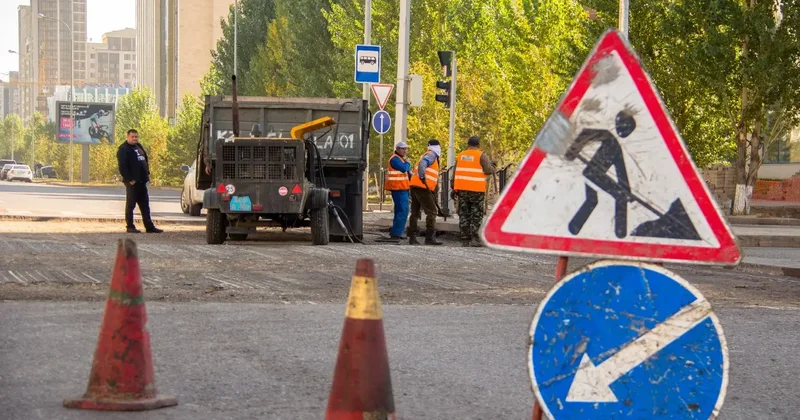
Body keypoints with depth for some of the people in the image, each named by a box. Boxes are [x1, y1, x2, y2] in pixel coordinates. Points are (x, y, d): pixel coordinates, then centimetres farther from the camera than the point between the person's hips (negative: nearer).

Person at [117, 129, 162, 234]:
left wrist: (147, 174, 15)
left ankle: (149, 226, 11)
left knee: (145, 205, 9)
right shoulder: (123, 149, -9)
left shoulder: (139, 147, 18)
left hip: (141, 182, 8)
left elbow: (145, 161, 26)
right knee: (130, 204, -2)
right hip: (132, 182, -8)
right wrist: (129, 179, -20)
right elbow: (122, 167, -17)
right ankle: (130, 227, 2)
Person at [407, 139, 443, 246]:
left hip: (415, 186, 10)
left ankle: (412, 237, 13)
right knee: (432, 212, -6)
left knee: (415, 212, 13)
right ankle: (430, 237, -11)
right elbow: (422, 164, -23)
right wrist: (422, 177, -33)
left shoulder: (426, 155, 26)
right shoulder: (431, 155, -4)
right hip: (422, 187, -10)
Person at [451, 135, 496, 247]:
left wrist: (453, 189, 18)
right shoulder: (481, 155, -3)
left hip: (462, 189, 4)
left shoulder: (460, 156, 12)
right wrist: (493, 167, 10)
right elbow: (488, 170, -13)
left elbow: (455, 174, 13)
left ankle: (465, 240, 6)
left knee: (464, 215, 8)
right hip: (476, 190, -4)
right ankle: (474, 239, -6)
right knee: (476, 215, 2)